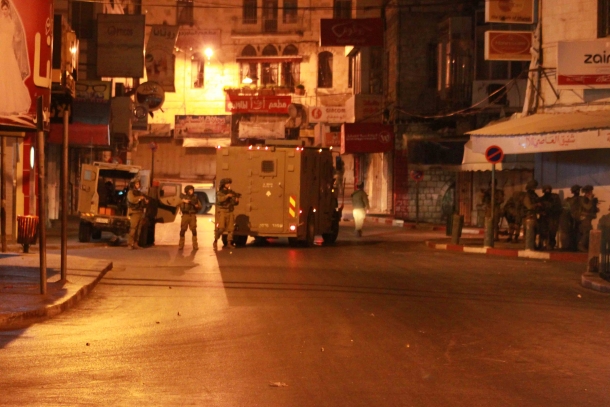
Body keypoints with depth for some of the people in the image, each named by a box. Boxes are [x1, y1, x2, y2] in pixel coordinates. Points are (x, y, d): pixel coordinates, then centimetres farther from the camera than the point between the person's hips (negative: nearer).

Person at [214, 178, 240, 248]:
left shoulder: (231, 192, 12)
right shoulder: (219, 193, 1)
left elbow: (234, 203, 12)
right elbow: (220, 199, -20)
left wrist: (236, 201, -10)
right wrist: (227, 196, -30)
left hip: (230, 212, 4)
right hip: (222, 212, -4)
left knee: (230, 228, 0)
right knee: (220, 228, -10)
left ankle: (229, 242, 8)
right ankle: (215, 240, 8)